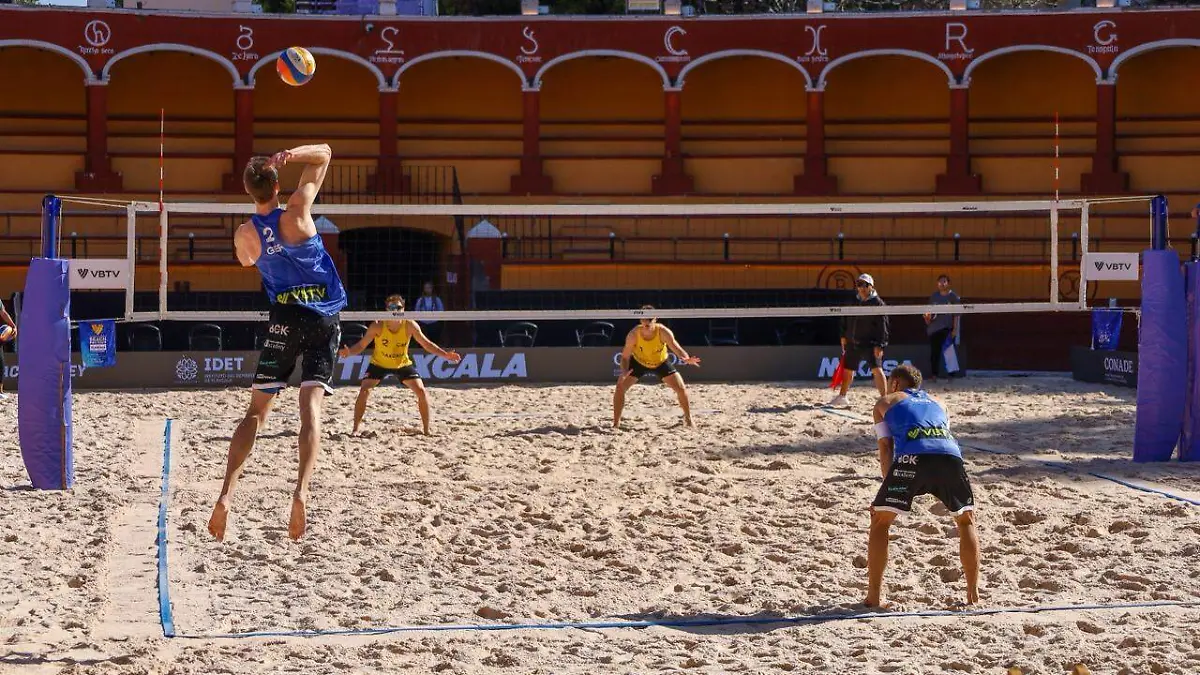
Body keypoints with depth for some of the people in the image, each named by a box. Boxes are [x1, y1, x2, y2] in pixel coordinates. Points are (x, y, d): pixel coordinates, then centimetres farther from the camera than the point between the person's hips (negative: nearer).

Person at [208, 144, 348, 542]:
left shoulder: (244, 235, 0)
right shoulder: (297, 211, -7)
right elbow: (324, 154, 3)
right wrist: (288, 156, -7)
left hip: (285, 318, 1)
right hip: (325, 318, -1)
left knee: (255, 412, 5)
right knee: (310, 407, -8)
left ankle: (226, 494, -9)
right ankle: (301, 491, -28)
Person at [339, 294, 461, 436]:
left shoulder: (410, 325, -21)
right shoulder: (377, 326, -25)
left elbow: (426, 343, -10)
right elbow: (361, 345, -19)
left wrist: (445, 355, -20)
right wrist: (349, 352, -41)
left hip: (403, 364, 1)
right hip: (379, 364, -1)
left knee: (421, 391, -10)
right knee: (364, 390, -19)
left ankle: (427, 430, 5)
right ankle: (355, 429, -7)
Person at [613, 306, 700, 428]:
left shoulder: (663, 332, -32)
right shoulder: (633, 335, -31)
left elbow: (676, 348, -33)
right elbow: (625, 357, -22)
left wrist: (686, 358, -56)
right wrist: (624, 371, -43)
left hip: (661, 362, 0)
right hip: (638, 362, 0)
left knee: (681, 388, -9)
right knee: (620, 387, -16)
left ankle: (688, 419, 15)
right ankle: (616, 423, -3)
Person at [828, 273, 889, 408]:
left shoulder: (878, 303, -9)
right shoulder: (854, 301, 9)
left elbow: (882, 326, -13)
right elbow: (846, 320, 20)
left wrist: (879, 345, -18)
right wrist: (844, 336, 13)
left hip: (870, 344, -6)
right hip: (853, 342, 6)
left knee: (877, 370, -16)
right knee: (848, 370, 16)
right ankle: (842, 397, 32)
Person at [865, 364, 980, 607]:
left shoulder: (886, 402, 29)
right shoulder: (936, 404, 39)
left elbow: (885, 448, 20)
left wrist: (890, 486, 23)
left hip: (913, 458, -3)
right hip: (951, 456, 3)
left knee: (880, 520, 12)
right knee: (966, 520, 24)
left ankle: (873, 596, 7)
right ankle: (973, 594, 20)